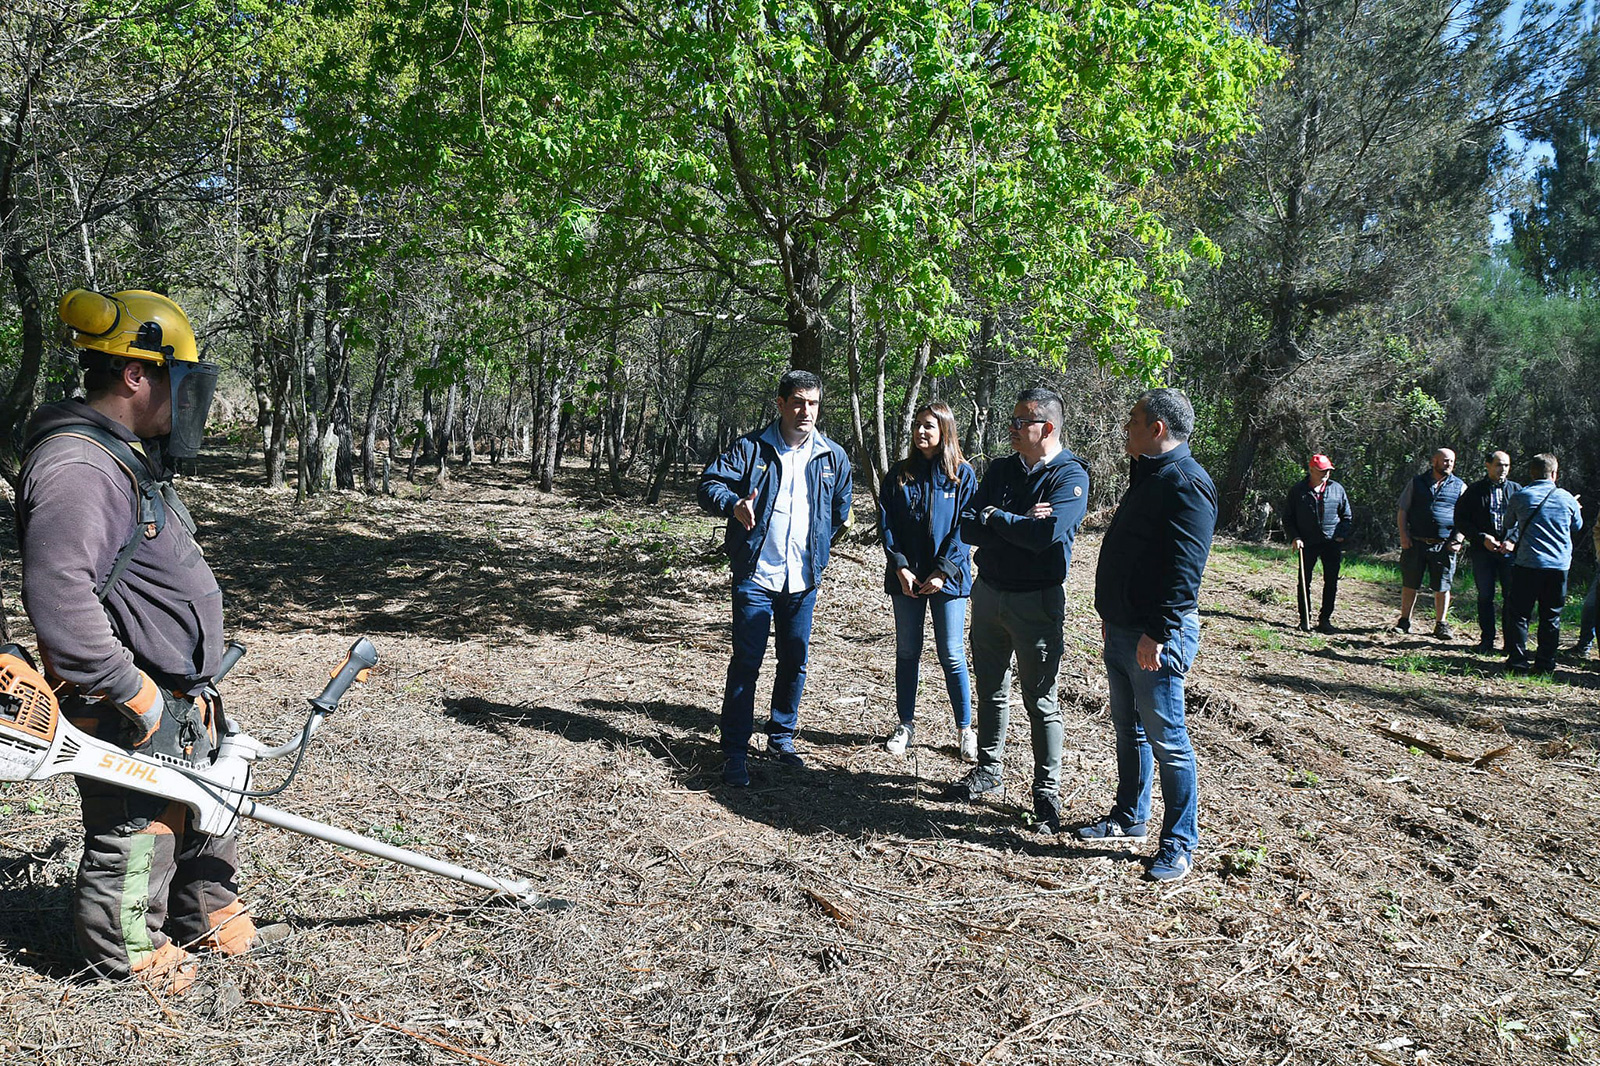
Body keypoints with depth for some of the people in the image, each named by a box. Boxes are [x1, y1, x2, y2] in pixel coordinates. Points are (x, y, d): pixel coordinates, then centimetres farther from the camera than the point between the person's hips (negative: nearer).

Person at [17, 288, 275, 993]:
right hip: (130, 717, -10)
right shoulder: (75, 469, -24)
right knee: (137, 837, 7)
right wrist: (135, 694, -25)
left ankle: (208, 914, 42)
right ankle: (129, 955, 27)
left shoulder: (128, 458, 12)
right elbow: (59, 600, -33)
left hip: (181, 701, 10)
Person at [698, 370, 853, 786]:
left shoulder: (833, 457, 6)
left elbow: (840, 507, 22)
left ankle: (781, 736, 30)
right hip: (755, 575, -3)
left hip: (803, 579, 4)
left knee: (795, 661, 12)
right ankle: (734, 752, 6)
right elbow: (710, 484, -10)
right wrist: (734, 504, -30)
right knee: (746, 663, -2)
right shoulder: (751, 448, -4)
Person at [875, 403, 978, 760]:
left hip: (948, 578, -3)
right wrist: (900, 567, -9)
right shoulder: (900, 474, 6)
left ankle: (965, 730, 12)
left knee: (952, 655, 0)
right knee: (906, 652, 10)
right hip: (906, 577, 3)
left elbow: (965, 528, -6)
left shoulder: (962, 474, -2)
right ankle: (905, 725, 22)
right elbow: (886, 523, 3)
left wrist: (943, 572, -13)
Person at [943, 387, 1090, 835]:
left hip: (1036, 601, -6)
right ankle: (989, 768, 34)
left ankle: (1047, 792, 12)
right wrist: (1017, 525, -17)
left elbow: (1045, 534, -26)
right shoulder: (1001, 469, 7)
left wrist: (994, 517, -12)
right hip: (989, 592, 6)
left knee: (1040, 700, 1)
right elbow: (968, 526, -2)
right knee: (991, 689, 17)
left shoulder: (1069, 475, -11)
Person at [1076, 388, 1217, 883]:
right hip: (1123, 629, 10)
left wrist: (1158, 633, -26)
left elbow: (1183, 569, -24)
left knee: (1166, 738, -3)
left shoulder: (1186, 483, -17)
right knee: (1128, 728, 19)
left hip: (1156, 636, -10)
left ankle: (1180, 844, 8)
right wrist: (1111, 613, 23)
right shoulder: (1148, 476, 16)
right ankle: (1129, 816, 34)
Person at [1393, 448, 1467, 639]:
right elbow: (1402, 511, 9)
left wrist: (1458, 539, -4)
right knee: (1409, 584, 5)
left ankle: (1441, 624, 11)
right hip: (1415, 543, 0)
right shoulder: (1416, 483, 9)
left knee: (1442, 587, 2)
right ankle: (1404, 621, 16)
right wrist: (1403, 535, -1)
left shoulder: (1460, 486, 9)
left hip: (1444, 545, 0)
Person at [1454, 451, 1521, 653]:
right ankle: (1486, 640, 14)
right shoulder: (1474, 490, 5)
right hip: (1482, 550, 0)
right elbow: (1460, 520, 3)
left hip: (1510, 551, 0)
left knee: (1512, 596, -2)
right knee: (1485, 596, 4)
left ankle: (1511, 641, 7)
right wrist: (1482, 538, -8)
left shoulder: (1516, 490, 8)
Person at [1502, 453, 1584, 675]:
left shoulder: (1520, 497, -1)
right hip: (1559, 565, 2)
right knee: (1551, 616, 9)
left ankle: (1518, 662, 3)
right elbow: (1577, 527, 19)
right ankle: (1545, 664, 10)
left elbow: (1512, 523, 15)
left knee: (1520, 614, 5)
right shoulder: (1567, 498, 2)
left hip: (1528, 564, -2)